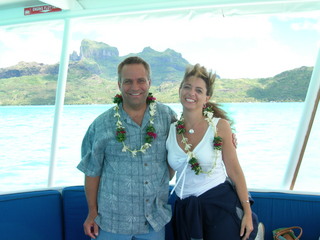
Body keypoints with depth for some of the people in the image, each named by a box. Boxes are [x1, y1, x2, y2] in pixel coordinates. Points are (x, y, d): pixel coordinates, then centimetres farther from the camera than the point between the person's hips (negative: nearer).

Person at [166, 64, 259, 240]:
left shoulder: (220, 126, -8)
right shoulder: (170, 130, 0)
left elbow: (234, 170, -4)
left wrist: (247, 212, -3)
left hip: (220, 206, -3)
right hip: (185, 211, 3)